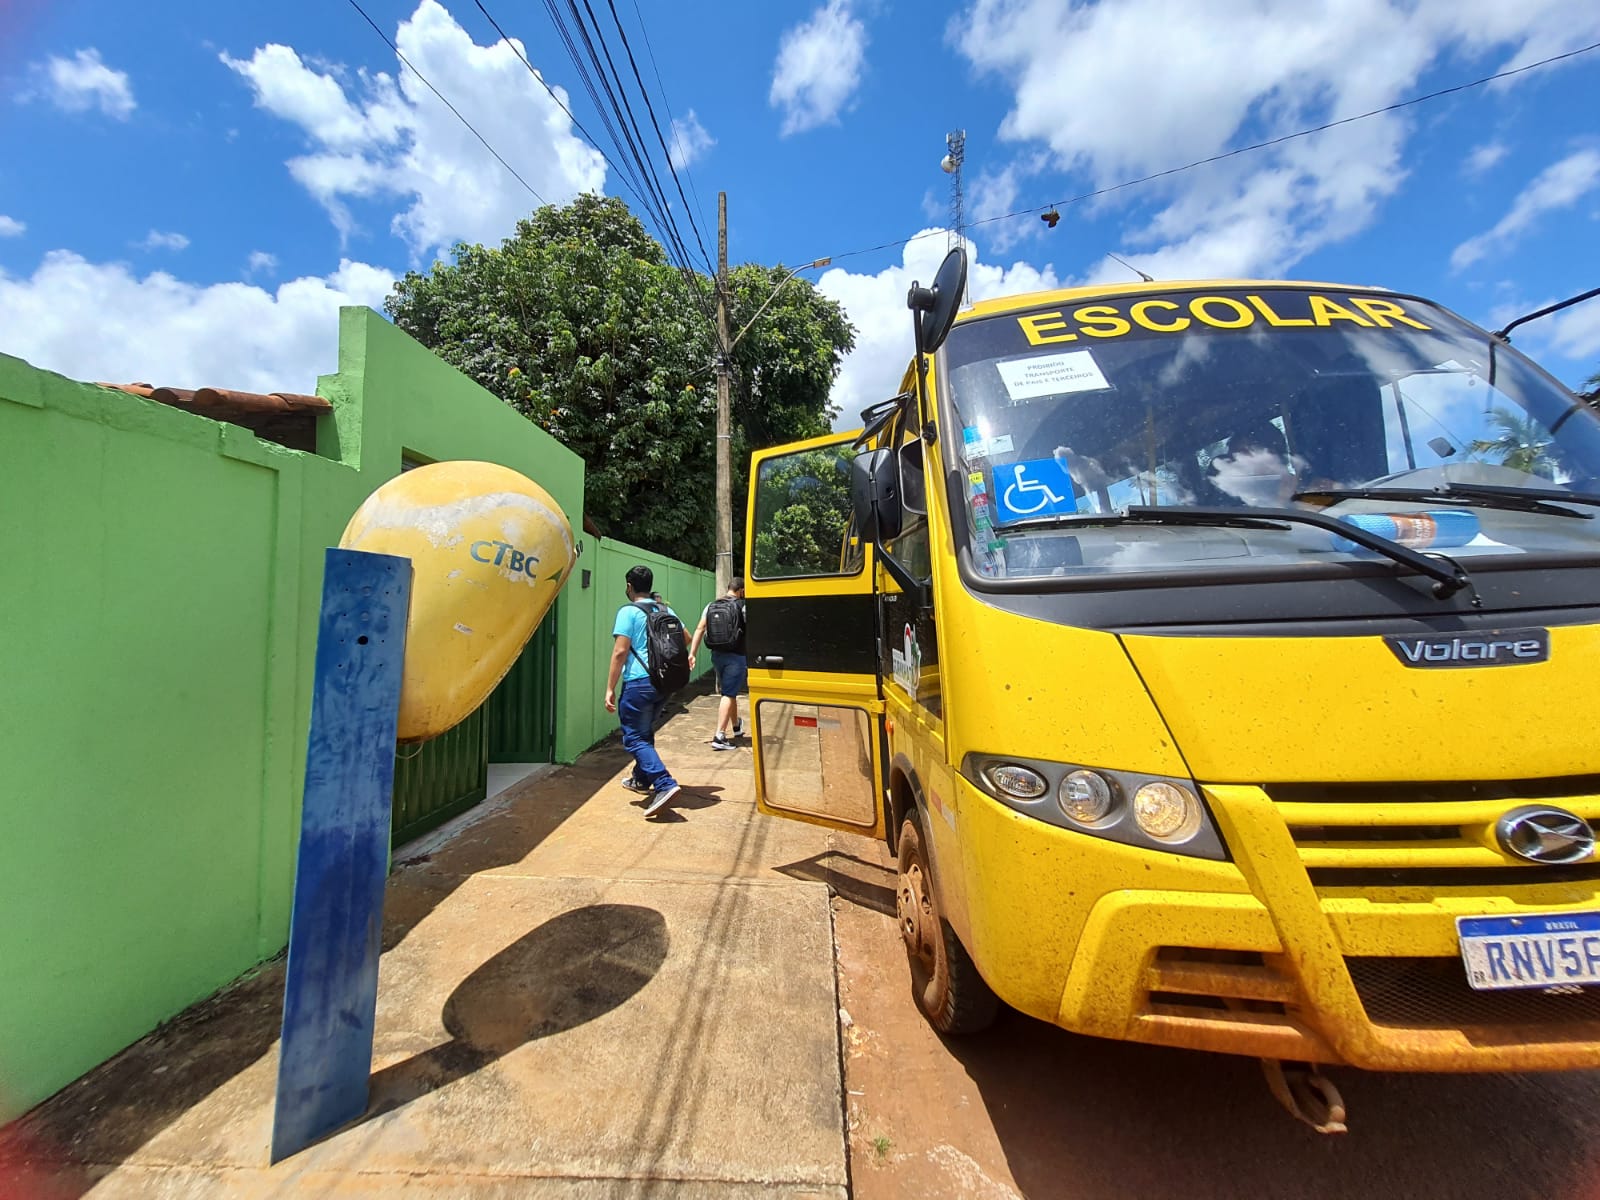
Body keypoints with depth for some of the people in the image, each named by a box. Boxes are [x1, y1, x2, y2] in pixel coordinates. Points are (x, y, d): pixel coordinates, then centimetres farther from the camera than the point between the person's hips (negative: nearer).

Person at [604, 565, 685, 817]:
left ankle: (665, 785, -17)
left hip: (639, 683, -7)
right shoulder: (666, 610, 13)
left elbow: (620, 652, -14)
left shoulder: (628, 612, -7)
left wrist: (610, 689, -11)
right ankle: (641, 779, 37)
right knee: (646, 731, 24)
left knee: (634, 738, -2)